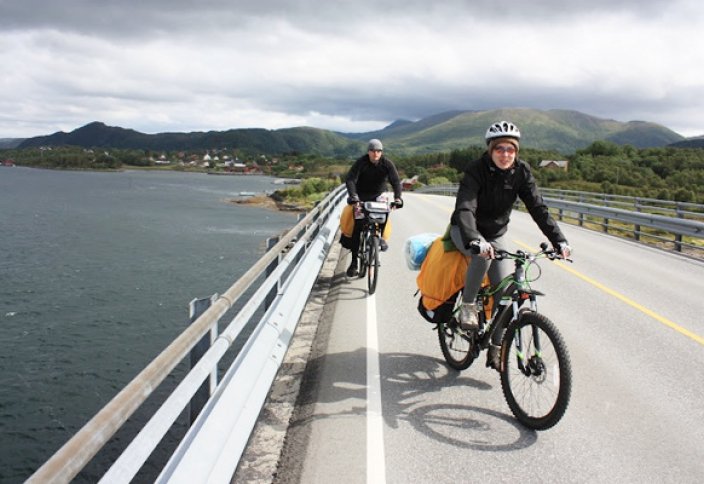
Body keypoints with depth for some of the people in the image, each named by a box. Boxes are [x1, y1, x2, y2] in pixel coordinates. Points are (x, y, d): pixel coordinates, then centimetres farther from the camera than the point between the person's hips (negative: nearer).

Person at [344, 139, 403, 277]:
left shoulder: (387, 163, -12)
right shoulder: (361, 163, -17)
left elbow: (396, 181, -20)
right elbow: (350, 180, -27)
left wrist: (397, 197, -37)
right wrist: (353, 196, -43)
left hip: (379, 195, 3)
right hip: (361, 196, -3)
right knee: (357, 227, -11)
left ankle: (381, 236, -2)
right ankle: (354, 262, -6)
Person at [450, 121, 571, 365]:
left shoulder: (521, 171, -13)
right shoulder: (476, 169, -25)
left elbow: (538, 207, -16)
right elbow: (465, 208, -38)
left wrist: (559, 240, -28)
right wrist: (475, 241, -56)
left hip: (496, 233, 4)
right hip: (465, 231, -4)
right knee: (482, 255, -37)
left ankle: (495, 348, 8)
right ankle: (467, 305, -13)